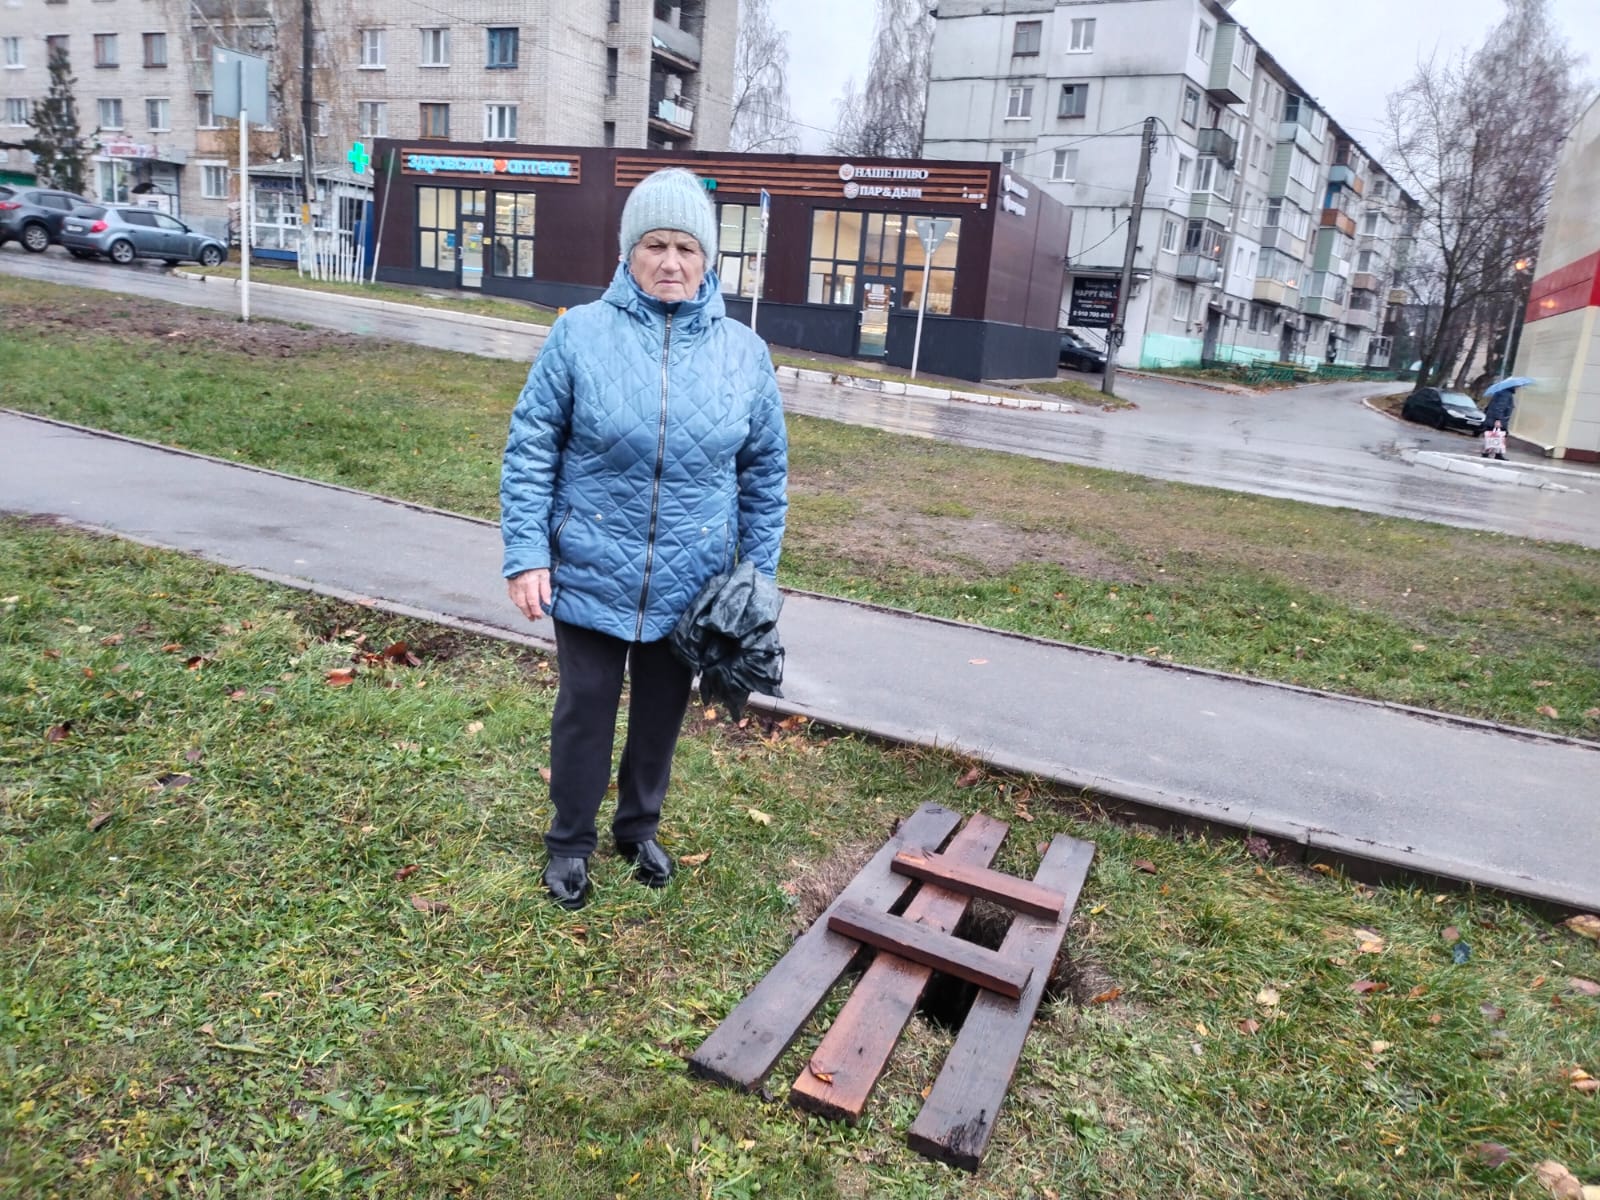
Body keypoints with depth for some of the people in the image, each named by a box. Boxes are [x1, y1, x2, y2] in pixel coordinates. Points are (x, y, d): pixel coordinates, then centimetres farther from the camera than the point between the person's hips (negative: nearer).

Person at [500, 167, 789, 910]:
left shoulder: (743, 353, 0)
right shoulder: (580, 334, -8)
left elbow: (765, 474, 6)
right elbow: (530, 451, -5)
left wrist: (757, 576, 5)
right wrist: (526, 555, -10)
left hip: (691, 587, 2)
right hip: (591, 576, -2)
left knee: (662, 710, 17)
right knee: (586, 708, 10)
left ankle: (640, 827, 41)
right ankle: (570, 841, 33)